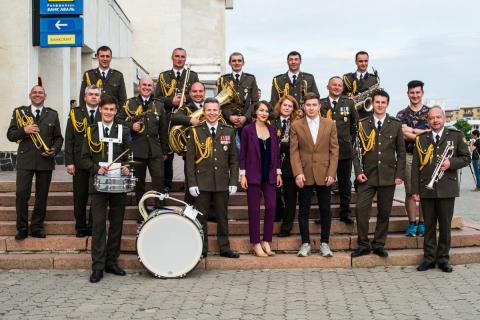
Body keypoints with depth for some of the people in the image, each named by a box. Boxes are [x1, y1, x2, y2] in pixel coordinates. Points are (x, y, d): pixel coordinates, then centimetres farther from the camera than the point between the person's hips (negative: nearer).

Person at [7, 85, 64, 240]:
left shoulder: (52, 114, 11)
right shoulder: (19, 112, 8)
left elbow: (58, 137, 12)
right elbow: (10, 135, 4)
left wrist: (54, 150, -6)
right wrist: (24, 130, -14)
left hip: (45, 160, 2)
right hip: (25, 160, -1)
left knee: (42, 196, 6)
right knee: (21, 194, -9)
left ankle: (37, 227, 17)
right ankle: (22, 229, 3)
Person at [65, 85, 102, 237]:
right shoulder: (75, 113, 6)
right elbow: (69, 139, 2)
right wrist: (69, 162, -5)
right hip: (80, 162, 0)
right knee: (80, 196, 5)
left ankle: (93, 226, 15)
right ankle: (81, 227, 16)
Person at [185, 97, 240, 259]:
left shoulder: (228, 131, 8)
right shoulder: (195, 131, 2)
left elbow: (233, 159, 7)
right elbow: (190, 159, 0)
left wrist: (233, 182, 0)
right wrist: (191, 183, -7)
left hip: (222, 183, 2)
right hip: (202, 183, -1)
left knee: (222, 217, 8)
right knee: (201, 217, 3)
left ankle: (224, 248, 18)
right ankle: (201, 249, 13)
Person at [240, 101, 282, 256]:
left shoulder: (272, 129, 9)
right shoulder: (247, 129, -2)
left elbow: (276, 152, 12)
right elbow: (242, 153, -2)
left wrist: (278, 173, 8)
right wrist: (243, 174, -7)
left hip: (269, 175, 4)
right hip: (253, 175, -4)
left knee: (271, 207, -1)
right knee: (254, 210, 1)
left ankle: (266, 242, 11)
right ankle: (256, 244, 9)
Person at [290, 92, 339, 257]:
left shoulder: (330, 124, 5)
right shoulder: (296, 125, 3)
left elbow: (334, 150, 3)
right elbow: (294, 151, -1)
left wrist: (331, 173, -5)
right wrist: (298, 173, -11)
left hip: (323, 174, 1)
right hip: (304, 174, 0)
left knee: (325, 210, 5)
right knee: (303, 211, 4)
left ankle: (324, 243, 16)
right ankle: (305, 243, 14)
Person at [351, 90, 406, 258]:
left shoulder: (395, 124, 5)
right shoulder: (362, 124, 5)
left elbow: (401, 151, 6)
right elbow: (356, 149, 5)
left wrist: (399, 174, 0)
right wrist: (358, 171, -5)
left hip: (388, 175, 1)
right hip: (367, 175, 0)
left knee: (384, 212, 6)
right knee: (361, 208, -9)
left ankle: (379, 244, 18)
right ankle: (363, 244, 4)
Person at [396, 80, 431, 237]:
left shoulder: (430, 112, 9)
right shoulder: (402, 114, 8)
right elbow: (404, 135, -6)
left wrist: (412, 130, -10)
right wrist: (424, 133, -10)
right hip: (408, 155, 0)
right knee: (410, 191, 1)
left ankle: (422, 223, 10)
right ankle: (412, 223, 9)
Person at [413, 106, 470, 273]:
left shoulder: (456, 135, 5)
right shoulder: (421, 139, 7)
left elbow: (466, 158, 7)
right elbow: (415, 165, 5)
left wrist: (451, 163, -13)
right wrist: (415, 190, -1)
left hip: (447, 189, -1)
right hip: (426, 189, 1)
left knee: (445, 225, 5)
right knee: (429, 226, 7)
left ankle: (443, 259, 17)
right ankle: (429, 258, 16)